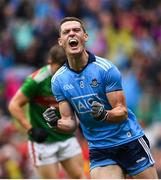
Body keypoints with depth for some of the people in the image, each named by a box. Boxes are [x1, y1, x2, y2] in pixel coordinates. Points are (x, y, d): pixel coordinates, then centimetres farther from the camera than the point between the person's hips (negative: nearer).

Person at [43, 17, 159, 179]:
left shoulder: (106, 68, -14)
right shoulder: (58, 80, -2)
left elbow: (122, 112, -14)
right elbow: (70, 122, 0)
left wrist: (104, 115, -34)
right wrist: (57, 123, -22)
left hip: (129, 142, -2)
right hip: (99, 151, 3)